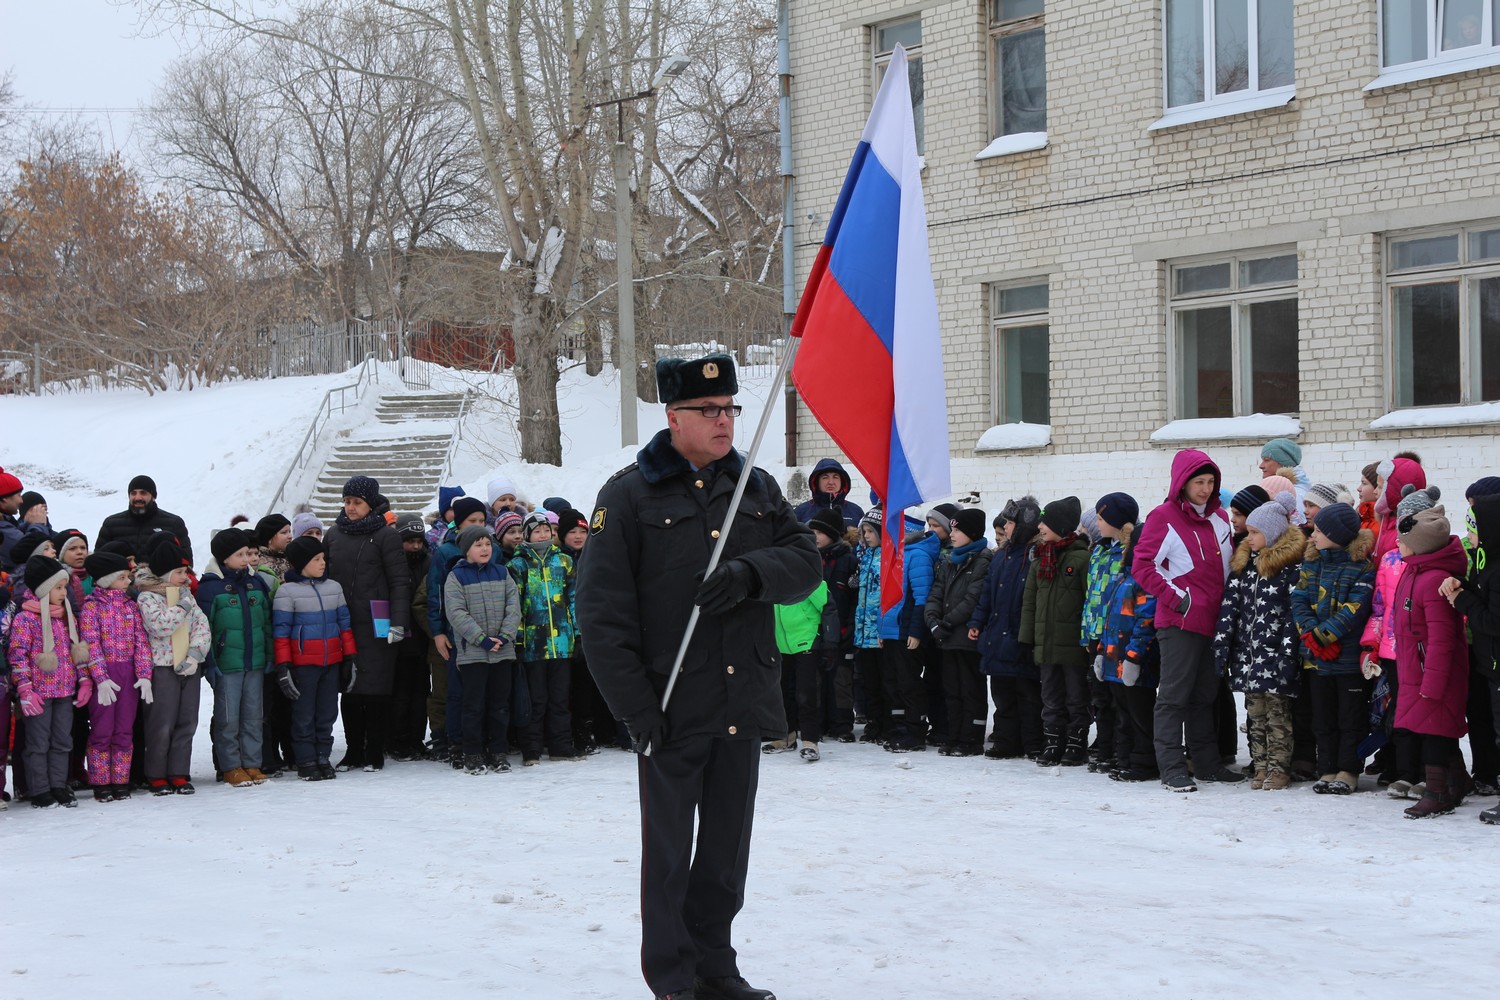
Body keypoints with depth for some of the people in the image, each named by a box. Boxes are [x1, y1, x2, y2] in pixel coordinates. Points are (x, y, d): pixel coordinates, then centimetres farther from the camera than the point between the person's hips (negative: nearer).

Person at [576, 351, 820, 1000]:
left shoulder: (756, 487, 11)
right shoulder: (629, 495, -5)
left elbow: (805, 561, 5)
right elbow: (602, 610, -9)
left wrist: (750, 573, -17)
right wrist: (635, 706, -14)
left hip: (744, 700, 5)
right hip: (671, 705, -5)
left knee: (727, 846, 13)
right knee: (669, 851, 3)